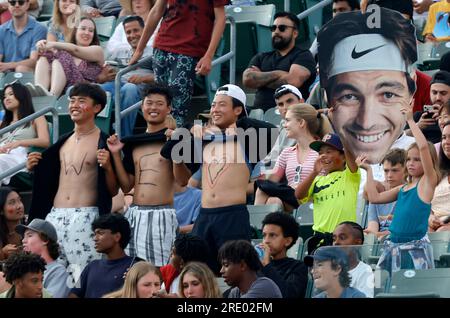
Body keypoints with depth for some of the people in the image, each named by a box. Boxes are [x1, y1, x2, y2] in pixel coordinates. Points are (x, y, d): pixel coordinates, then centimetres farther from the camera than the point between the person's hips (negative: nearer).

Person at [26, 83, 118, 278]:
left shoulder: (104, 143, -1)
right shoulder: (62, 142, 18)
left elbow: (113, 191, -3)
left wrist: (108, 167, -20)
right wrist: (34, 168, 10)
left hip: (86, 218, -6)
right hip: (54, 216, 6)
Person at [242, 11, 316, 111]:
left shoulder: (303, 56, 8)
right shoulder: (260, 58, 23)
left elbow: (292, 81, -10)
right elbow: (247, 80, 5)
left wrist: (260, 78, 4)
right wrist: (277, 74, -3)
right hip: (260, 112, 4)